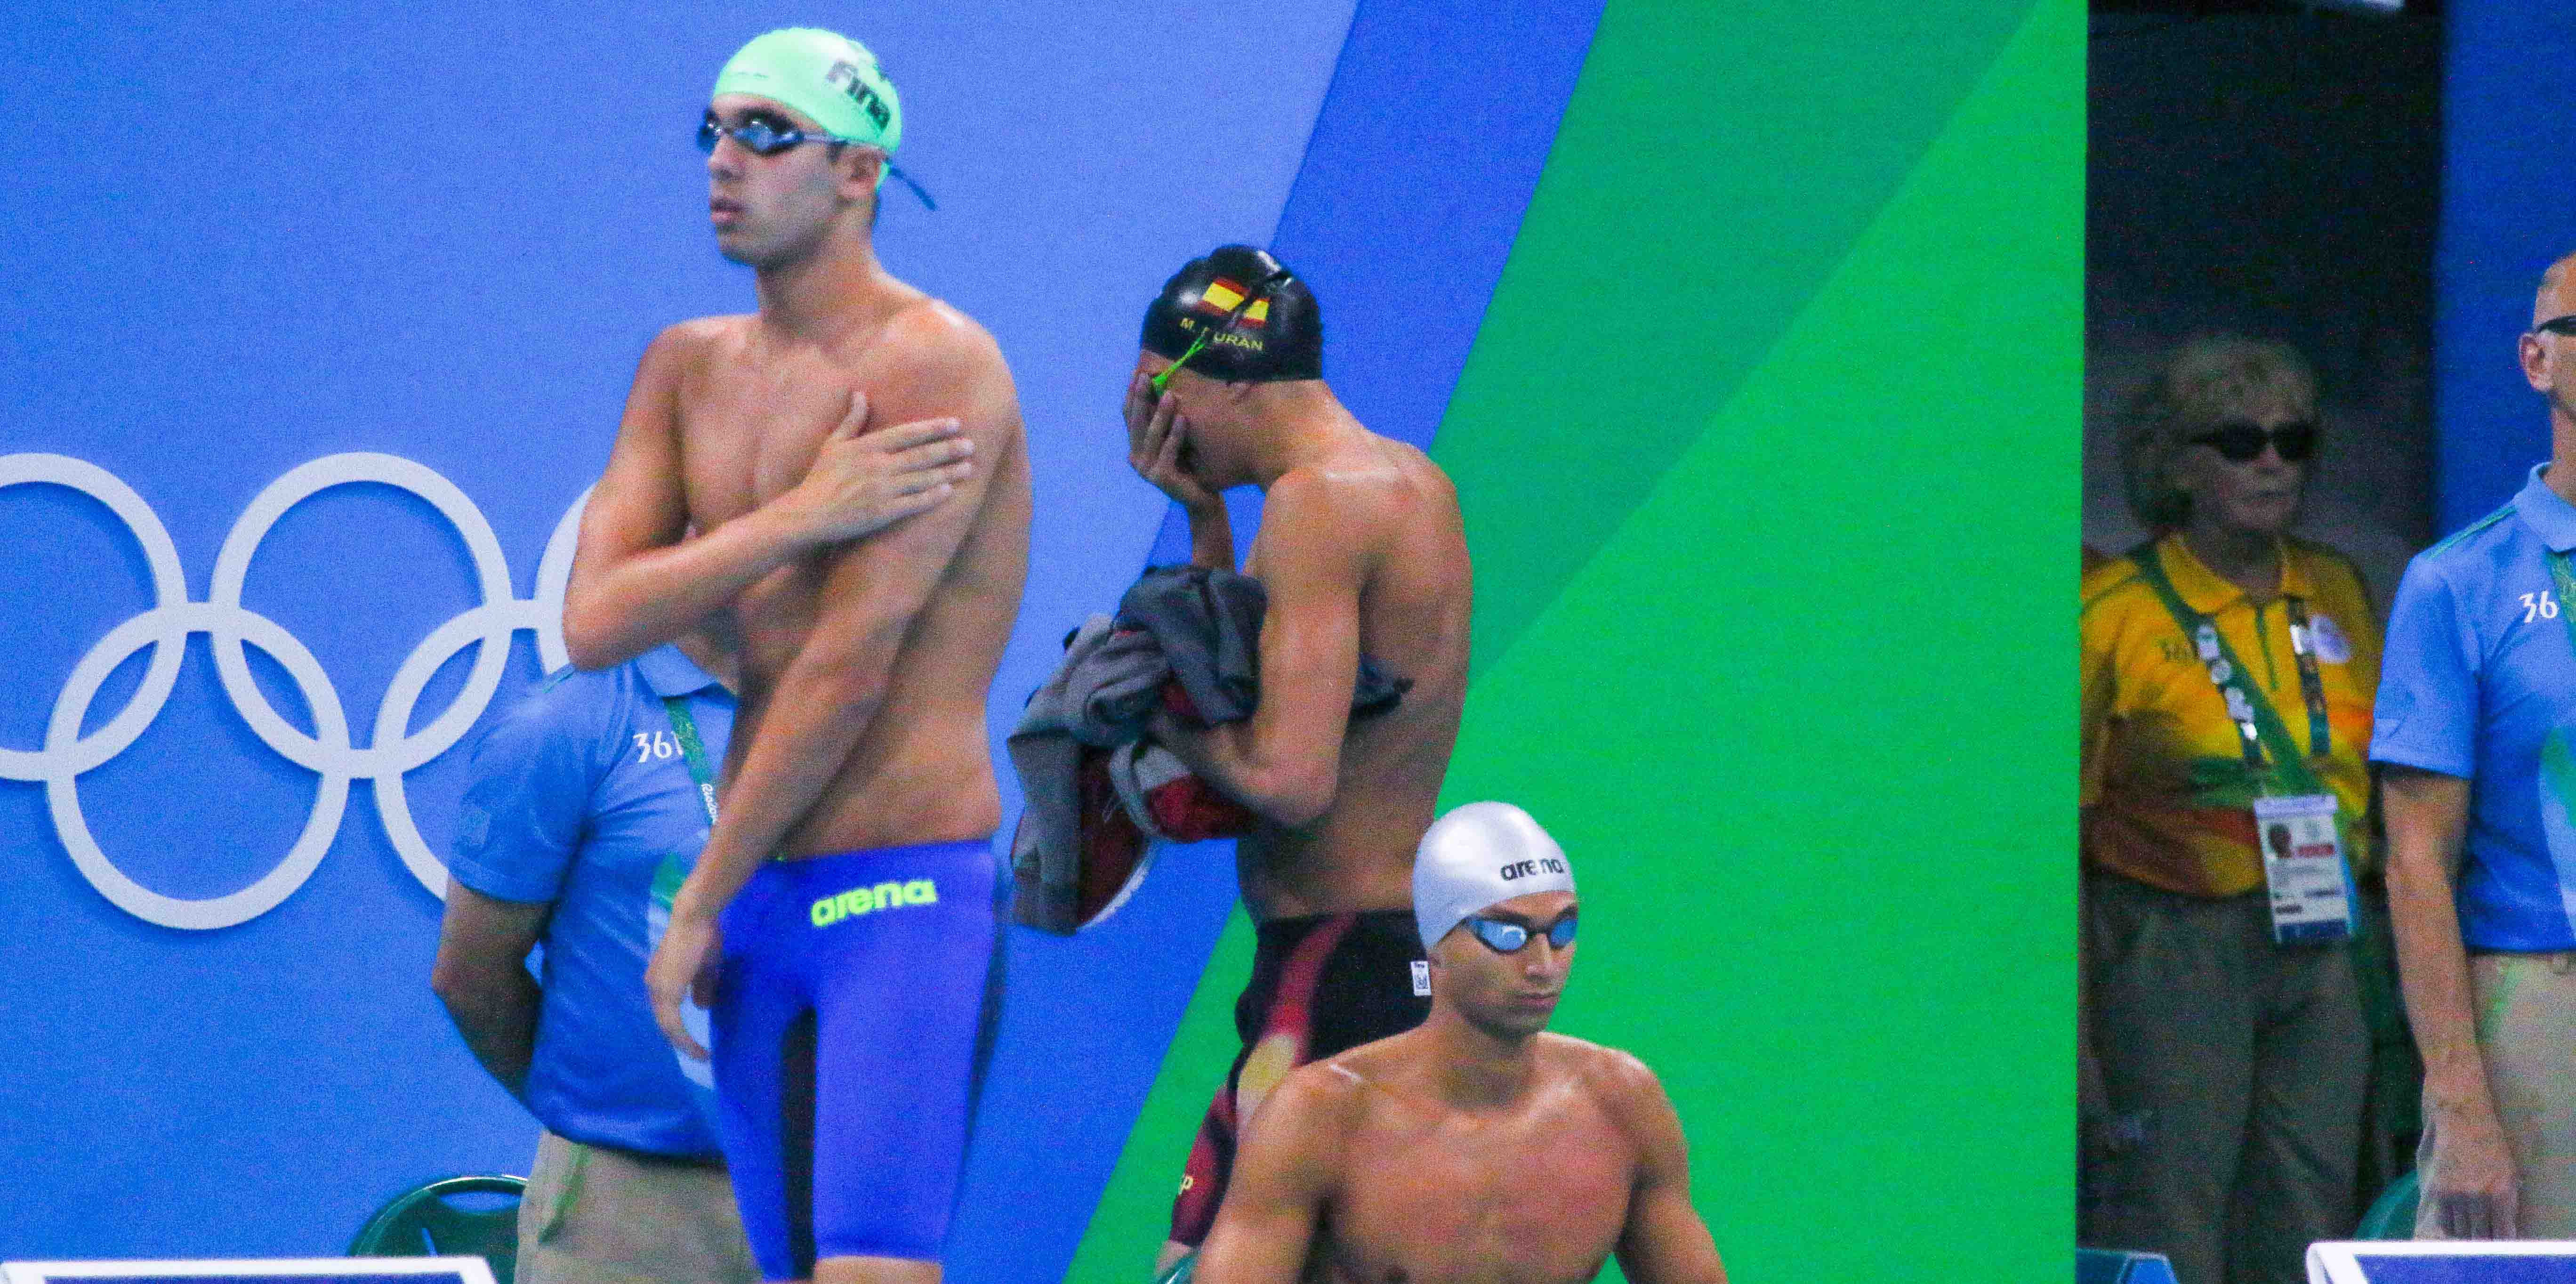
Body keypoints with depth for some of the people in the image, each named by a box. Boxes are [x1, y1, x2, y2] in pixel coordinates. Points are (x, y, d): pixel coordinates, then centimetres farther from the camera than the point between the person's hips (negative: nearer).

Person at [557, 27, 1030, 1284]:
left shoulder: (934, 366, -9)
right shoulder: (689, 366, 14)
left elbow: (848, 671, -13)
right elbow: (592, 622, 1)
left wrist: (698, 903, -7)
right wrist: (800, 516, -14)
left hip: (904, 895, -7)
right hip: (760, 901, 7)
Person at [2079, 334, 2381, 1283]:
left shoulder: (2339, 593, 10)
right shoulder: (2113, 614, -7)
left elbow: (2385, 773, 19)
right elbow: (2051, 828, -7)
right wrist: (2072, 1034, -11)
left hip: (2320, 956, 5)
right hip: (2172, 948, -5)